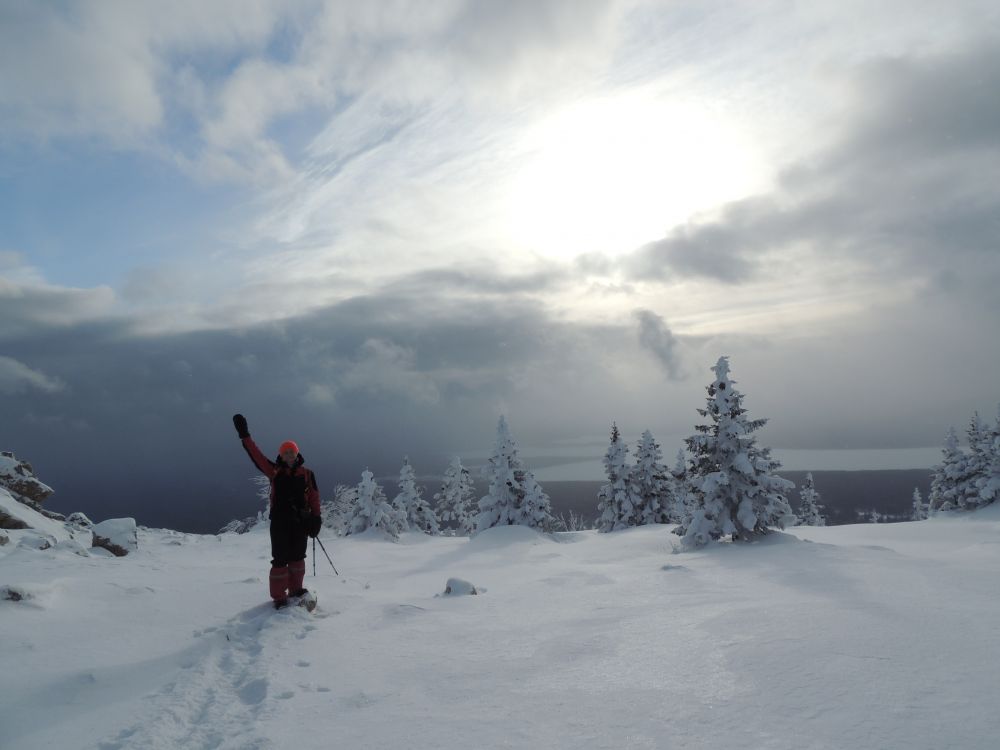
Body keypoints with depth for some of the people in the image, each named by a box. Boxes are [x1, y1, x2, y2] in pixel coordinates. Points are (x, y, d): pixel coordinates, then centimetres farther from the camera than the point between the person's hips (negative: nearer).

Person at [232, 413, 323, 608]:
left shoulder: (307, 474, 4)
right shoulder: (275, 471, 2)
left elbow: (314, 496, 4)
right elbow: (256, 455, -2)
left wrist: (316, 519, -1)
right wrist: (244, 435, -8)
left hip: (300, 521, 2)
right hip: (280, 521, -2)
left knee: (297, 557, 12)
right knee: (280, 559, -1)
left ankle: (295, 589, 28)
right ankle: (279, 597, 7)